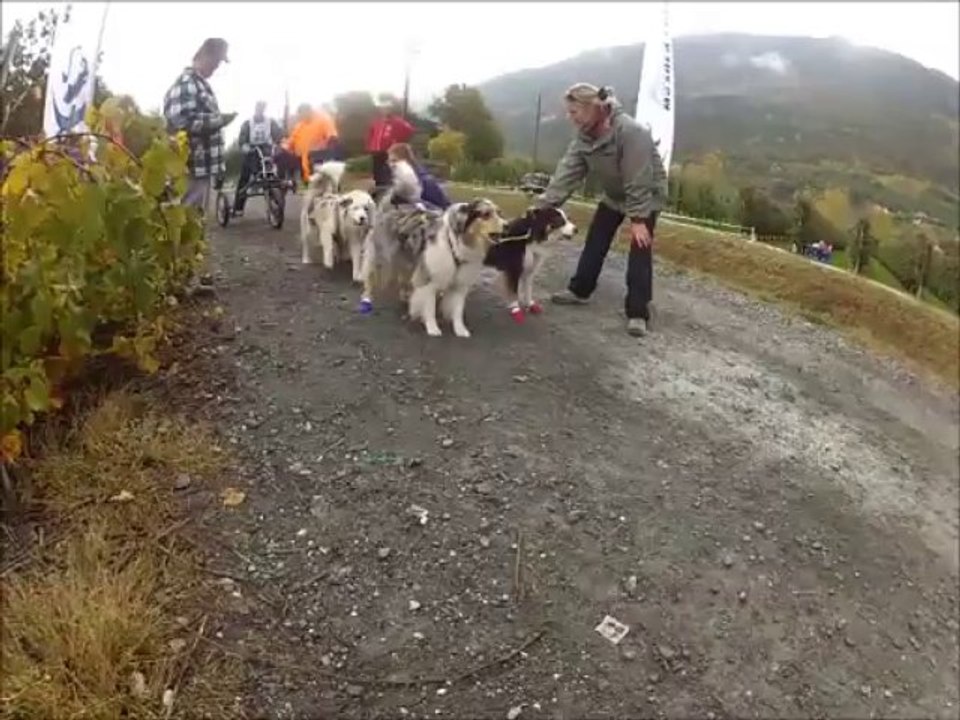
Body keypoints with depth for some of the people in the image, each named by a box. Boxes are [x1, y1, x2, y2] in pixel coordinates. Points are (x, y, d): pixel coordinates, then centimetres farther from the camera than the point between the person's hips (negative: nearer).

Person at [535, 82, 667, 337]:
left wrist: (638, 218, -33)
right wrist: (542, 205, -26)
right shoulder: (583, 137, -13)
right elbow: (567, 173, -17)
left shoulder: (631, 132, -35)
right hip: (614, 195, 7)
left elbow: (638, 181, -34)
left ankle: (637, 313, -10)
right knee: (595, 242, 9)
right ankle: (579, 290, 26)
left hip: (647, 195, -7)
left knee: (640, 249, -13)